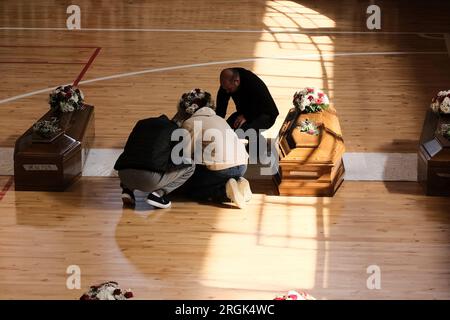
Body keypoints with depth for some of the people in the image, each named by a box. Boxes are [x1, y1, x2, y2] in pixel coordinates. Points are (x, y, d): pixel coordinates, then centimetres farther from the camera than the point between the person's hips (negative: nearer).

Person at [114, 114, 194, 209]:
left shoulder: (141, 123, 27)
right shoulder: (172, 128, 14)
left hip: (124, 175, 6)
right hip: (151, 178, -6)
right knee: (190, 166, 12)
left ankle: (128, 189, 14)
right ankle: (158, 193, -1)